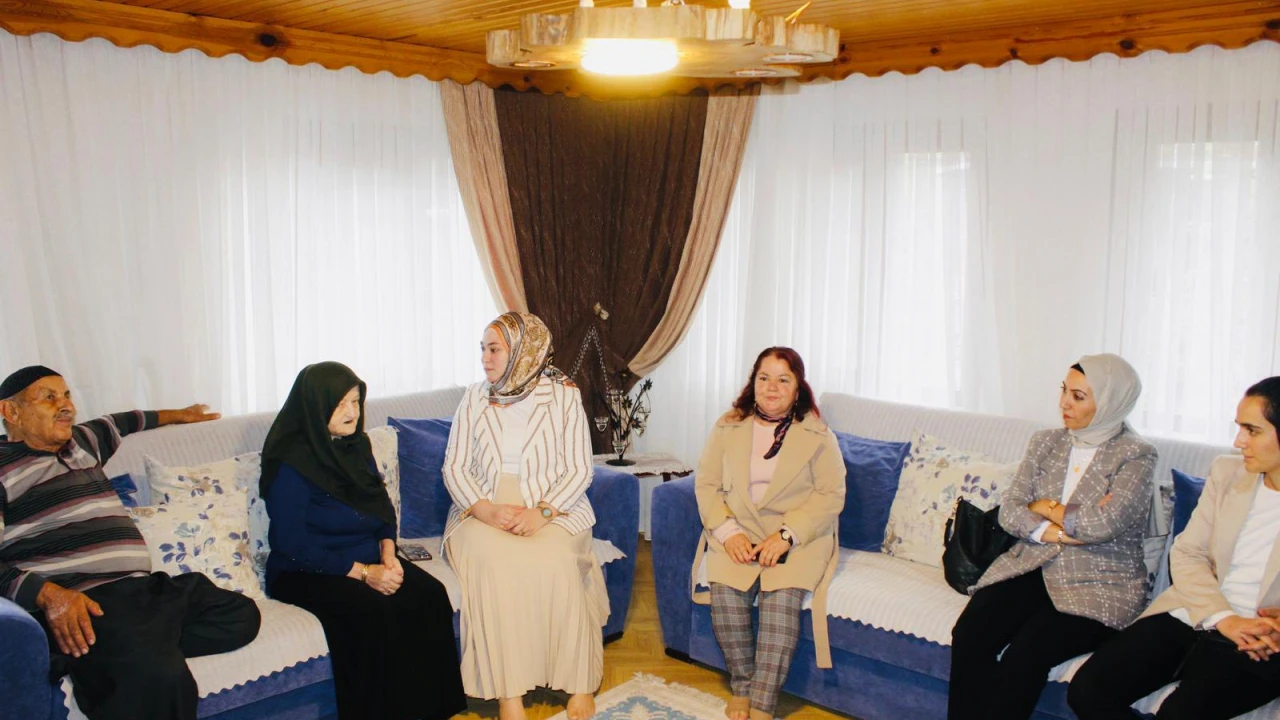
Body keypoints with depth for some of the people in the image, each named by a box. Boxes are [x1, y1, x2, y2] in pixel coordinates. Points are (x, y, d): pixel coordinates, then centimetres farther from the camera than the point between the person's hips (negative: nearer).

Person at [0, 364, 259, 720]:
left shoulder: (82, 441, 25)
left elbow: (119, 423, 48)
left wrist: (178, 415, 60)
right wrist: (48, 594, -24)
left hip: (144, 588, 10)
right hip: (76, 602, -10)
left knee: (241, 615, -9)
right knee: (159, 676, -36)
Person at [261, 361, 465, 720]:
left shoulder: (357, 445, 8)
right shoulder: (291, 464, -14)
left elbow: (384, 506, 15)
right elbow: (293, 544, -17)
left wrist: (387, 552, -5)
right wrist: (362, 572, -20)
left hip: (369, 559, 6)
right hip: (305, 573, -6)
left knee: (429, 594, -19)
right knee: (376, 611, -32)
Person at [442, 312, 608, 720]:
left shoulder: (563, 395, 3)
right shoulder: (475, 398, 10)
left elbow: (579, 470, -2)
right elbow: (455, 467, 5)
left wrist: (542, 512, -19)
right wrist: (485, 509, -14)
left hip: (553, 509, -1)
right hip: (484, 510, 2)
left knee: (553, 561, -33)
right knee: (493, 561, -31)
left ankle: (580, 684, -17)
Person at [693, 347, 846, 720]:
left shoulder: (817, 435, 2)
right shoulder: (728, 427, 8)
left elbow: (831, 494, -4)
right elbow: (706, 483, 5)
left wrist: (786, 536, -17)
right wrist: (728, 531, -12)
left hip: (797, 539, -1)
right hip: (736, 533, 2)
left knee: (782, 597, -29)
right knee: (725, 592, -26)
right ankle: (741, 687, -6)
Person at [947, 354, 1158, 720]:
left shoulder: (1137, 456, -4)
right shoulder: (1045, 442, 11)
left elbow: (1104, 524, -18)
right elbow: (1009, 511, 4)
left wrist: (1045, 507, -2)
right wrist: (1054, 532, -14)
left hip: (1099, 584, -4)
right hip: (1033, 567, 4)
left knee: (1025, 655, -29)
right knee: (968, 635, -23)